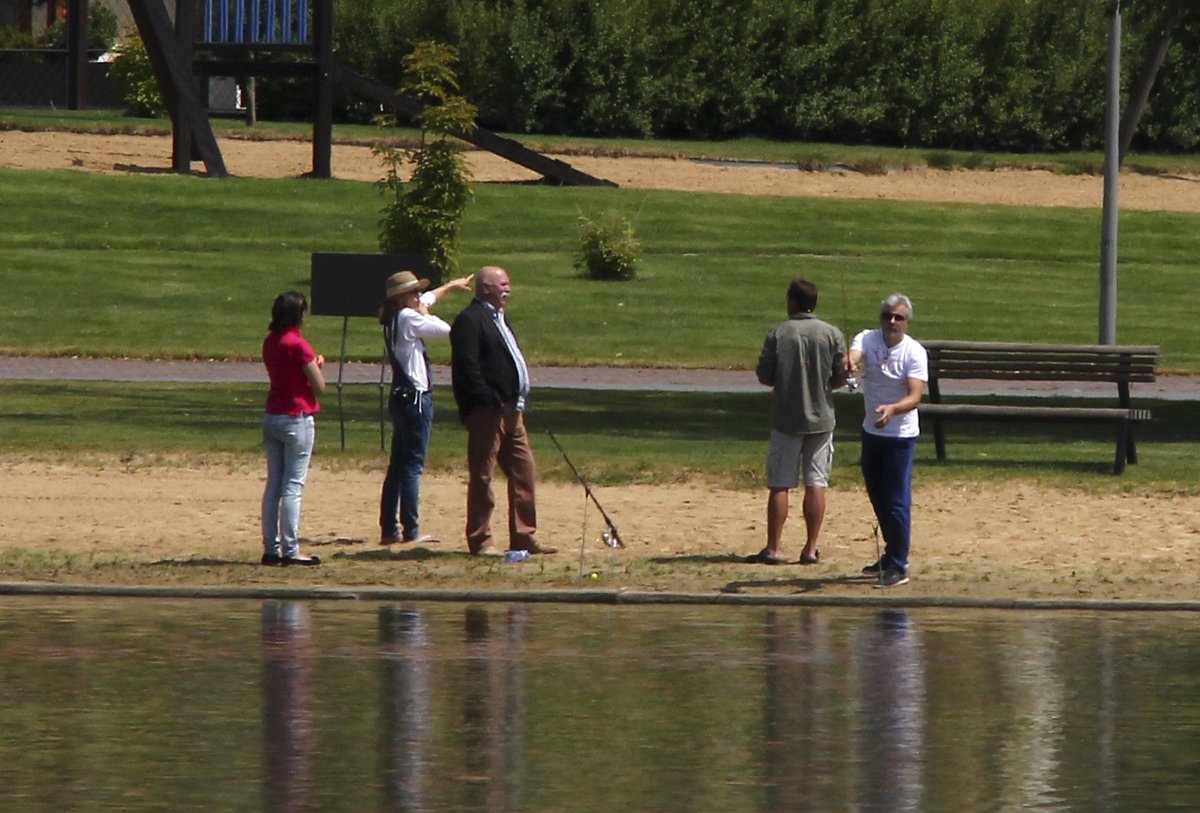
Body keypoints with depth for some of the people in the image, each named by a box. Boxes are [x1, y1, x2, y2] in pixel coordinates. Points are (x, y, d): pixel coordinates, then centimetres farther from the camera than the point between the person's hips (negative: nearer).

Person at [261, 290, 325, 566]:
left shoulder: (269, 342, 7)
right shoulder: (298, 345, -16)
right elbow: (319, 386, -13)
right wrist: (317, 365, 6)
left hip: (271, 417, 7)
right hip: (297, 418, -7)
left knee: (273, 485, 10)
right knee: (293, 486, -5)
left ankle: (271, 548, 11)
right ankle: (290, 551, -6)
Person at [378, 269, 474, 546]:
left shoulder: (394, 318, 12)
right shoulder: (408, 318, -16)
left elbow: (428, 298, 29)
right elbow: (446, 328, -16)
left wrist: (453, 285, 45)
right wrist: (424, 313, 2)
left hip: (401, 397, 10)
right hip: (416, 398, -10)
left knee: (398, 465, 12)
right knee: (412, 466, -7)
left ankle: (389, 530, 14)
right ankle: (410, 531, -6)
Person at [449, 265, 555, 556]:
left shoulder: (499, 318, 20)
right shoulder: (470, 320, -11)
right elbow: (467, 366, -20)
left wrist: (518, 402, 14)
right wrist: (489, 401, -21)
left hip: (511, 410, 10)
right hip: (487, 412, -10)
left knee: (524, 472, 10)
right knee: (482, 476, -3)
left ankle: (523, 537, 16)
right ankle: (479, 541, 1)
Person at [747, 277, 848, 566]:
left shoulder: (778, 333, -7)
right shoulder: (832, 334, -4)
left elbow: (764, 376, -4)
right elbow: (841, 377, -2)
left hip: (786, 419, -1)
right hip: (820, 418, 1)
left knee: (779, 485, 4)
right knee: (816, 484, 6)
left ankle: (773, 549, 4)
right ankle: (811, 548, 5)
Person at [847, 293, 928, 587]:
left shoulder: (914, 353, -13)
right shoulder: (867, 340, -3)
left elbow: (915, 397, -21)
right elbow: (854, 354, -26)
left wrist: (892, 409, -41)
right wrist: (850, 364, -50)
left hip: (900, 435, -5)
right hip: (871, 431, 5)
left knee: (897, 501, -7)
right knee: (878, 497, 17)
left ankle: (898, 566, -3)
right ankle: (891, 555, 33)